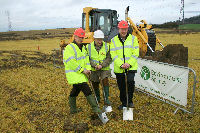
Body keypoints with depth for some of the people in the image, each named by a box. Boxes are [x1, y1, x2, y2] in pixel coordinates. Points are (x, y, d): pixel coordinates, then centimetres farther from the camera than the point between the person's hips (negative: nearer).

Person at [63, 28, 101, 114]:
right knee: (87, 90, -15)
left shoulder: (83, 47, 15)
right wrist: (82, 70, -18)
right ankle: (95, 108, -10)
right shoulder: (69, 48, -13)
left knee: (76, 90, 19)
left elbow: (86, 59, 14)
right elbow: (72, 63, -20)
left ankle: (73, 109, 33)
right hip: (73, 74, -9)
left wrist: (88, 69, -3)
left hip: (81, 73, 9)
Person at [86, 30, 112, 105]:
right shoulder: (89, 47, -3)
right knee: (95, 84, 11)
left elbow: (109, 58, -5)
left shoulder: (106, 46, -3)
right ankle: (97, 98, 35)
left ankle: (106, 99, -7)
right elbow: (88, 59, -2)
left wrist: (102, 65, -20)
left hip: (104, 69, -1)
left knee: (105, 81, -18)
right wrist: (94, 65, -18)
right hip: (93, 70, 1)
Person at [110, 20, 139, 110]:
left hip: (131, 67, -1)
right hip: (119, 68, 2)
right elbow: (113, 55, -3)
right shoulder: (114, 40, 5)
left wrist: (129, 63, -16)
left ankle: (130, 100, 1)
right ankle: (123, 103, 30)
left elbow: (135, 53, -2)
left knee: (130, 81, -21)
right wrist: (121, 64, -16)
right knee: (121, 87, 10)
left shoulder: (133, 38, 5)